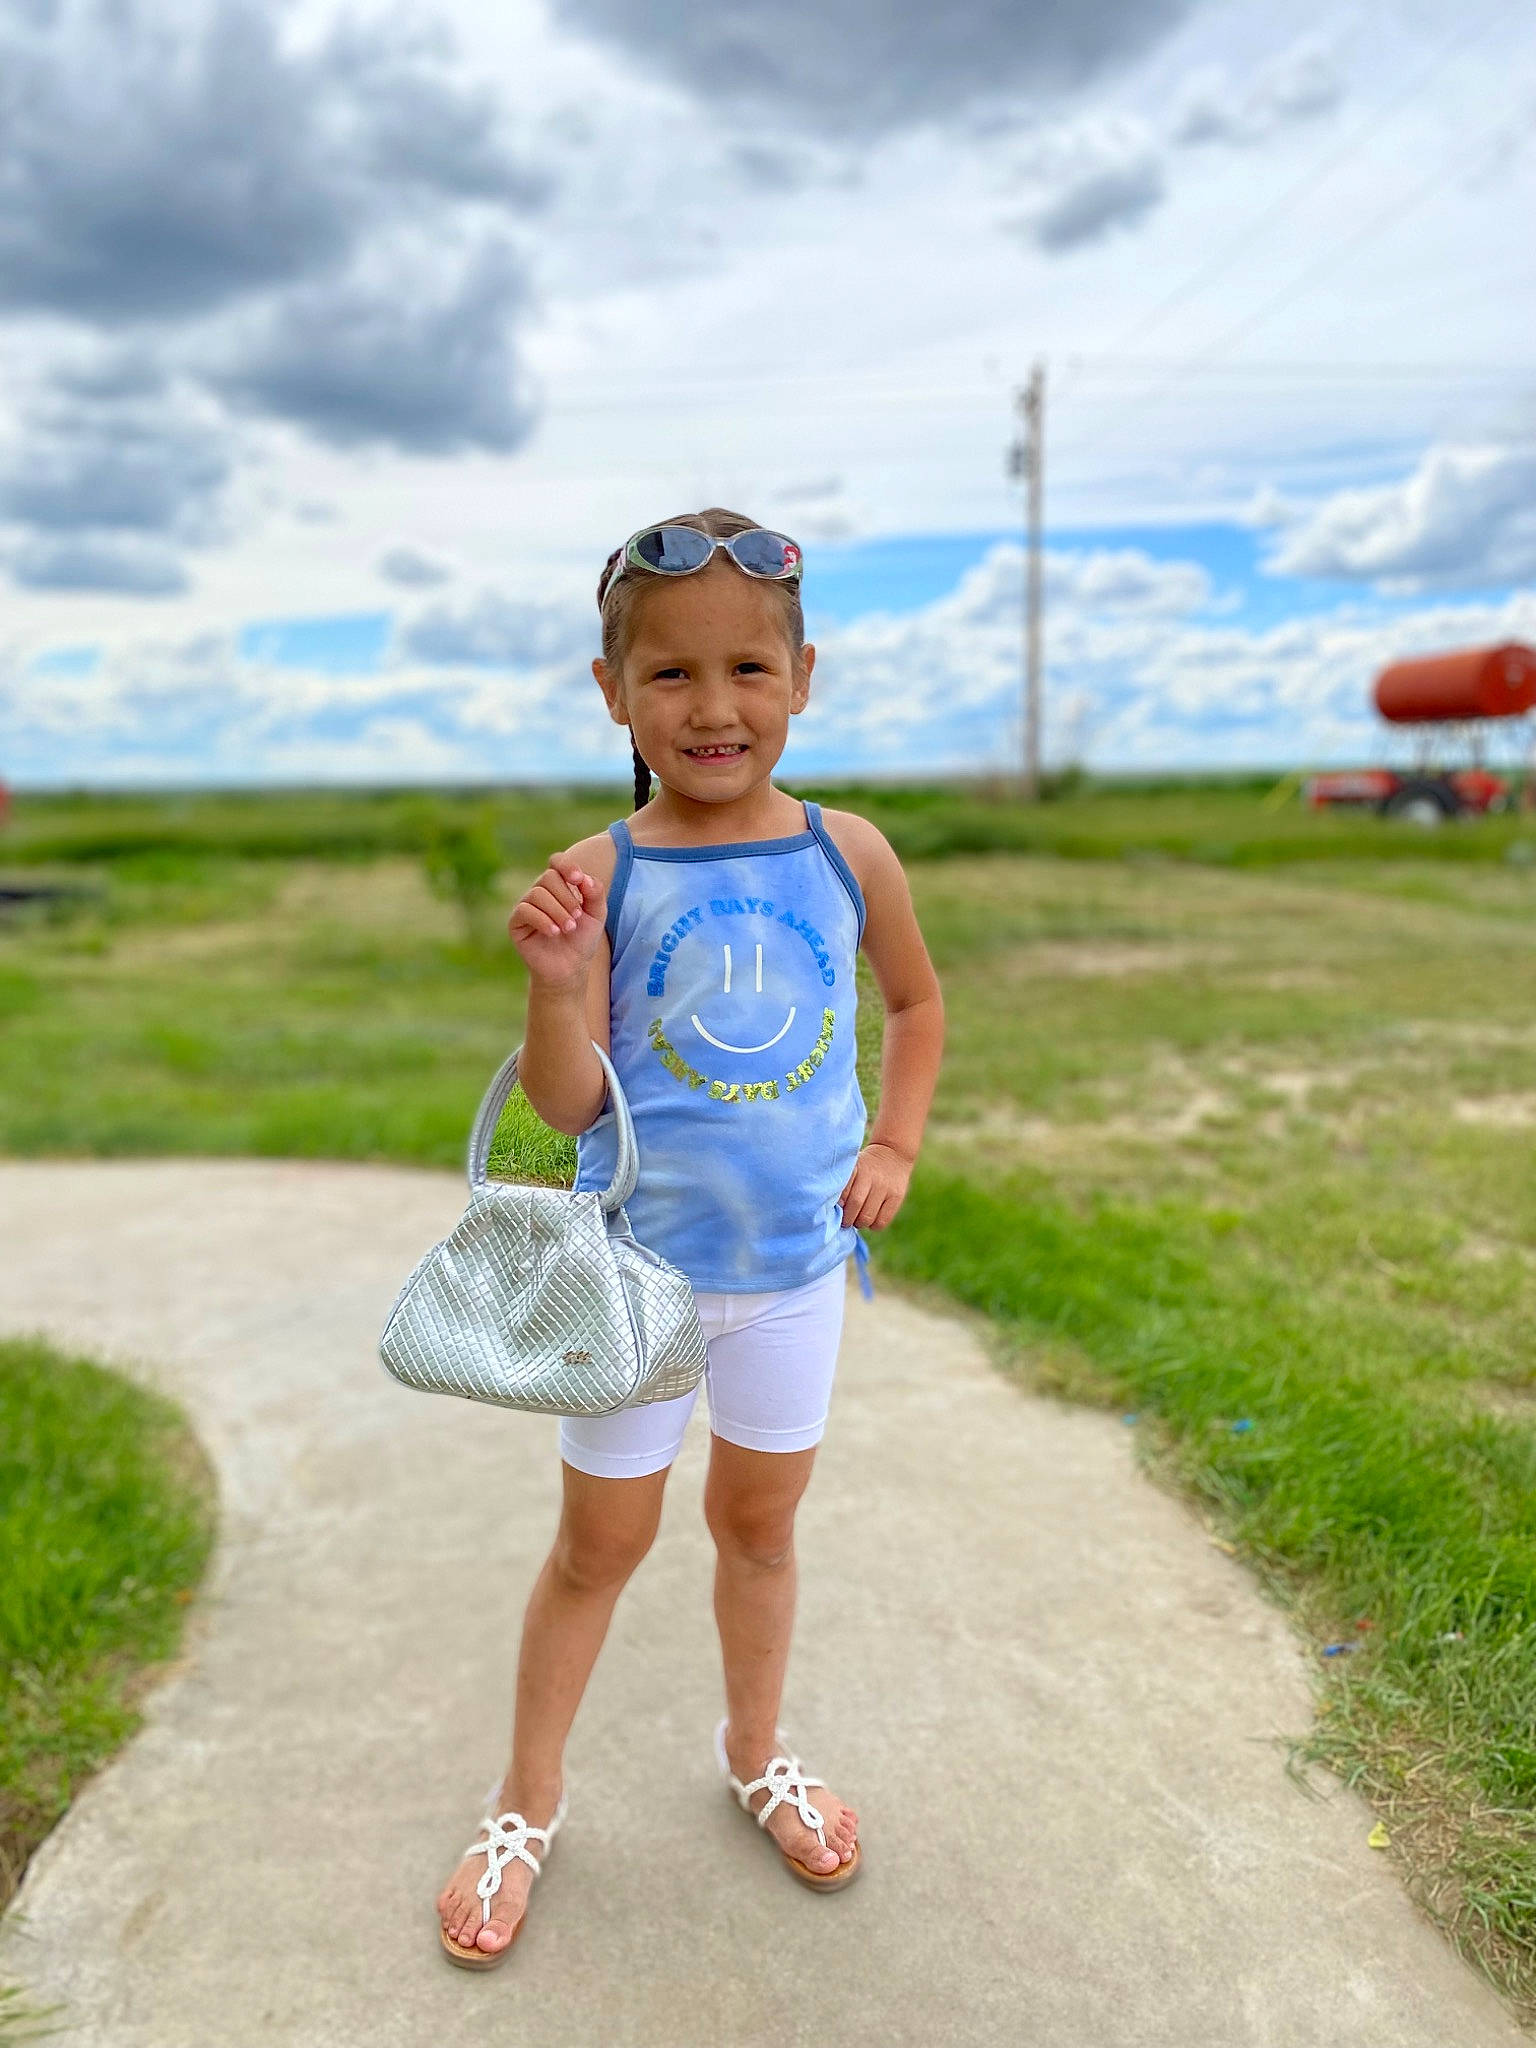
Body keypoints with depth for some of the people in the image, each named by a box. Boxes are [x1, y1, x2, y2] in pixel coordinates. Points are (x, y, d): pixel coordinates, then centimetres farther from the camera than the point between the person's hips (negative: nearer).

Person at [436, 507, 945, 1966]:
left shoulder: (847, 854, -6)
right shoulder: (599, 878, -14)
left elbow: (917, 998, 12)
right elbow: (566, 1105, -13)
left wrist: (894, 1146, 2)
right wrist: (558, 984, -30)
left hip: (797, 1261, 2)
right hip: (637, 1264, -2)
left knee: (759, 1520, 20)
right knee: (601, 1540, 14)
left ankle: (754, 1752, 47)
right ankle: (527, 1804, 38)